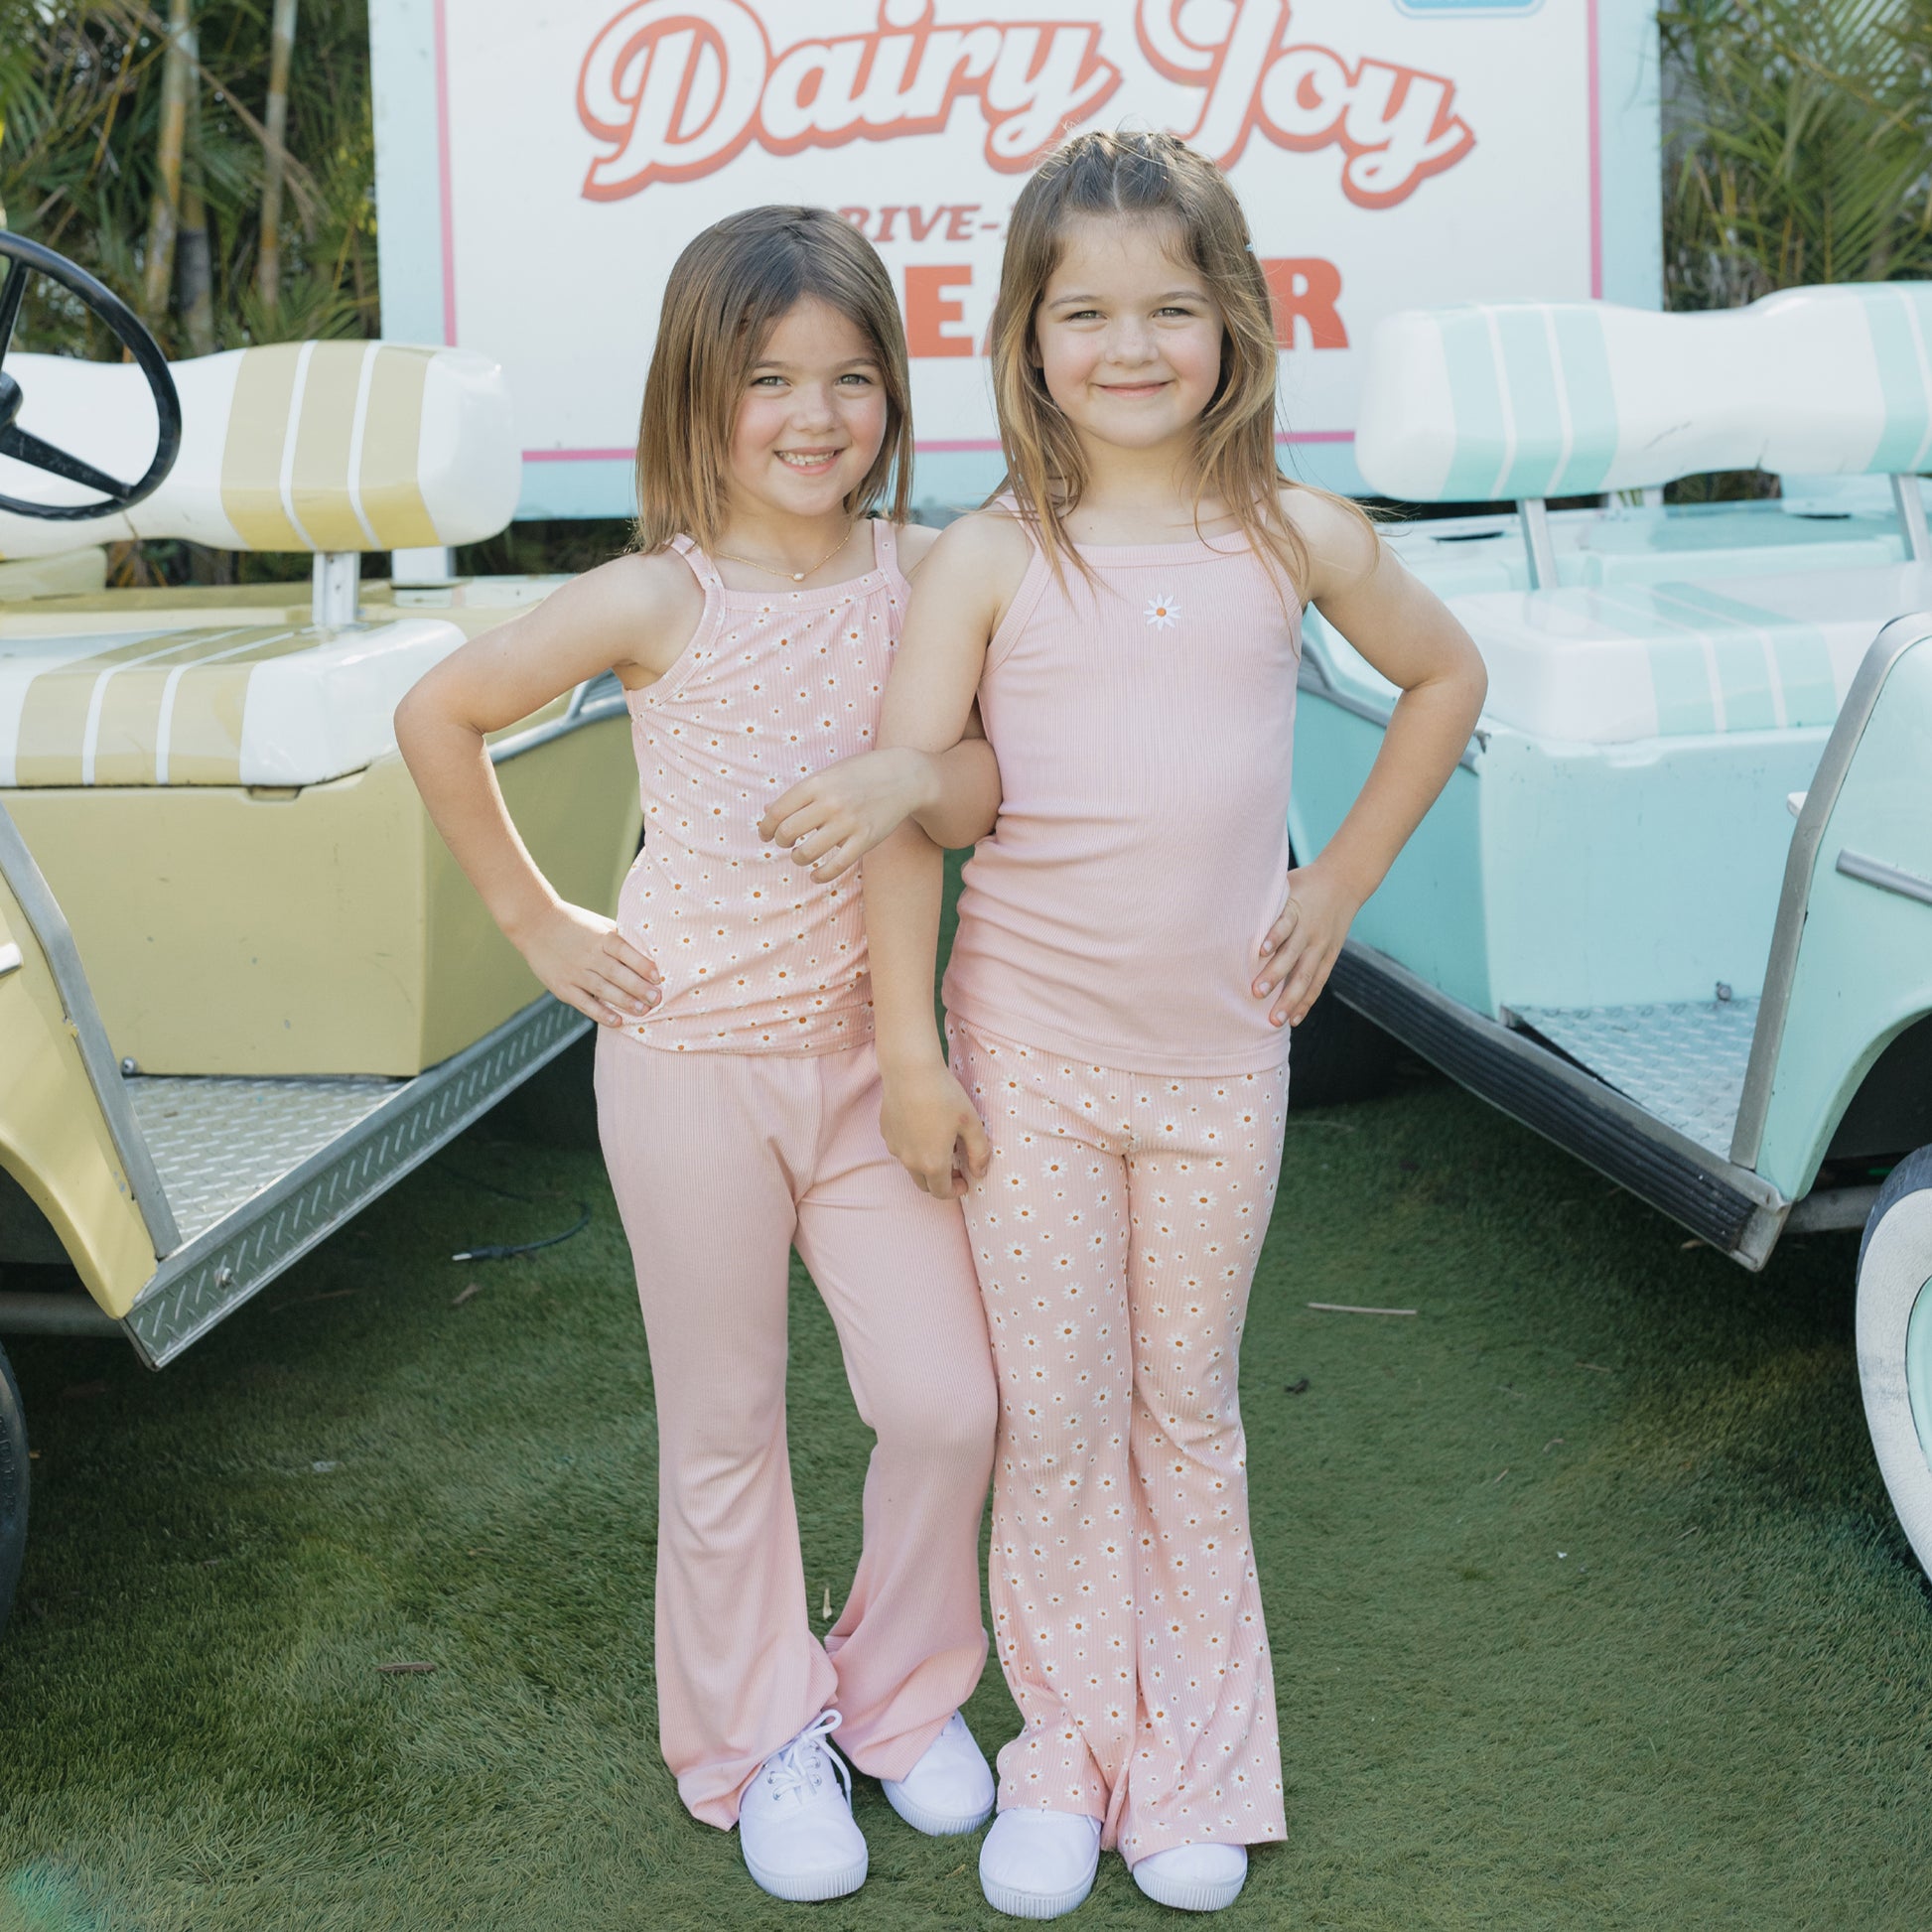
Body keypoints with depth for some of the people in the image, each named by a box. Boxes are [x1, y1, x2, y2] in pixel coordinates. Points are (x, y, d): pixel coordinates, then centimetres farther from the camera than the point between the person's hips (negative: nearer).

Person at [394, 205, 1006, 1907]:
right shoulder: (660, 600, -11)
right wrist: (537, 923, -2)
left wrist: (913, 776, -31)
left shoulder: (924, 572, -3)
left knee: (949, 1403, -1)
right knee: (726, 1426, 9)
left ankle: (903, 1688, 26)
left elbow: (995, 783, -9)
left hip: (869, 1049, 3)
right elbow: (437, 716, -3)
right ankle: (758, 1738, 30)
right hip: (694, 1054, -2)